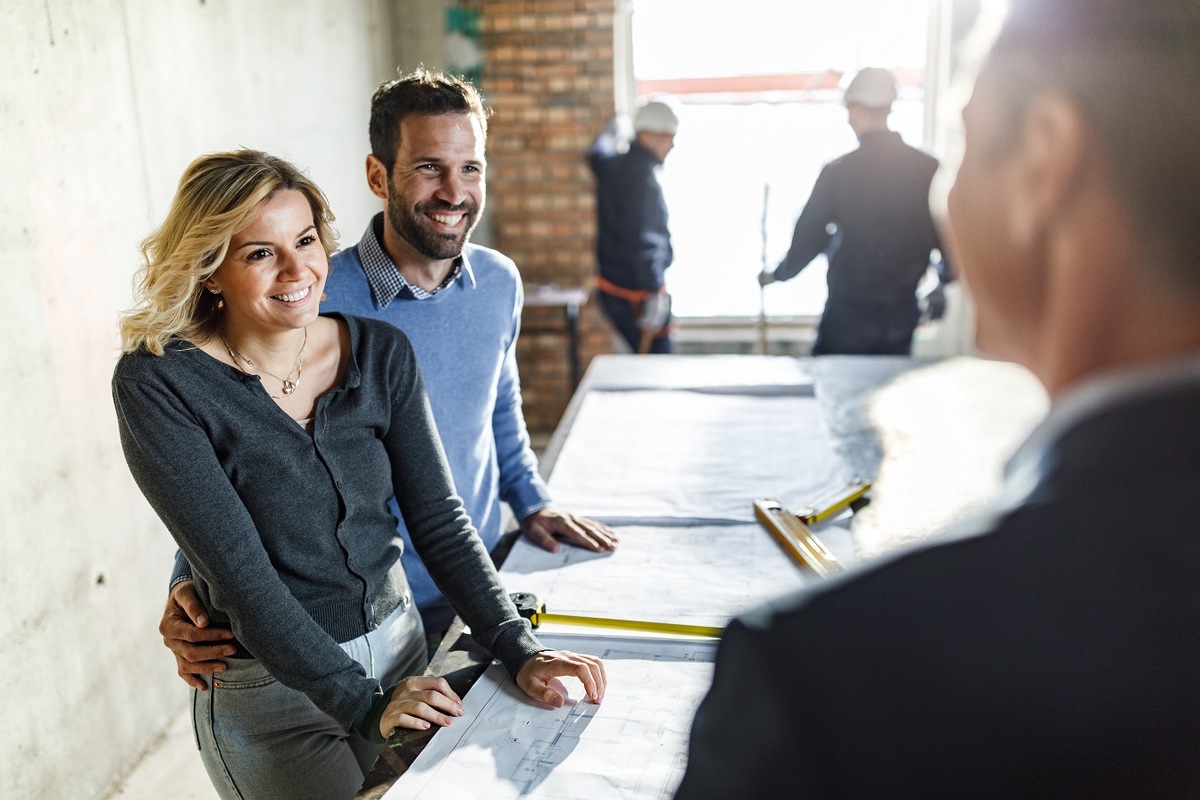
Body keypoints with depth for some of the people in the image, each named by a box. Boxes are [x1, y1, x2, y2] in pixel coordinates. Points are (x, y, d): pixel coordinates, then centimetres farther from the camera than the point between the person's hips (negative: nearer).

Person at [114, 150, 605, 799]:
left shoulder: (380, 353, -5)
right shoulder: (157, 384, -17)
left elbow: (437, 518, -4)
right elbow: (238, 570, -21)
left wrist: (518, 650, -13)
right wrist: (362, 701, -22)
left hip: (399, 646, 5)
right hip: (271, 695, -4)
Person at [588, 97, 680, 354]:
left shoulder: (614, 165, 9)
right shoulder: (643, 176, -19)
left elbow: (596, 154, 36)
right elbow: (640, 241, -26)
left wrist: (612, 132, 55)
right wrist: (655, 294, -26)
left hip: (613, 285, 10)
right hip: (636, 293, -10)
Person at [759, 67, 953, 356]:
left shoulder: (839, 172, -12)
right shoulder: (928, 170, -5)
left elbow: (809, 237, -5)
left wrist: (777, 274, 14)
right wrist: (942, 281, 21)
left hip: (847, 316, -2)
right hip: (901, 316, 3)